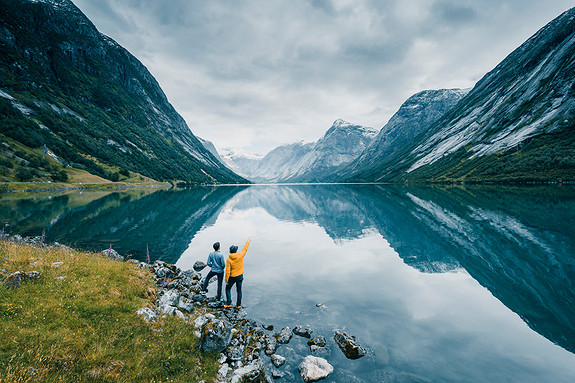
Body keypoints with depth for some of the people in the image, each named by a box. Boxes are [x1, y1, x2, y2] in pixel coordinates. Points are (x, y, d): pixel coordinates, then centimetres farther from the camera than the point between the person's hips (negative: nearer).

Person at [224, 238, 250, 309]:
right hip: (240, 276, 2)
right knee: (239, 291, 15)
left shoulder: (228, 259, -17)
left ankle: (228, 304, 18)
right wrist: (248, 241, 19)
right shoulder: (240, 256, -13)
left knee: (228, 289, 19)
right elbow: (245, 249, 4)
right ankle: (238, 305, 22)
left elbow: (227, 271, -16)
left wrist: (226, 280, -7)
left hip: (232, 277, -2)